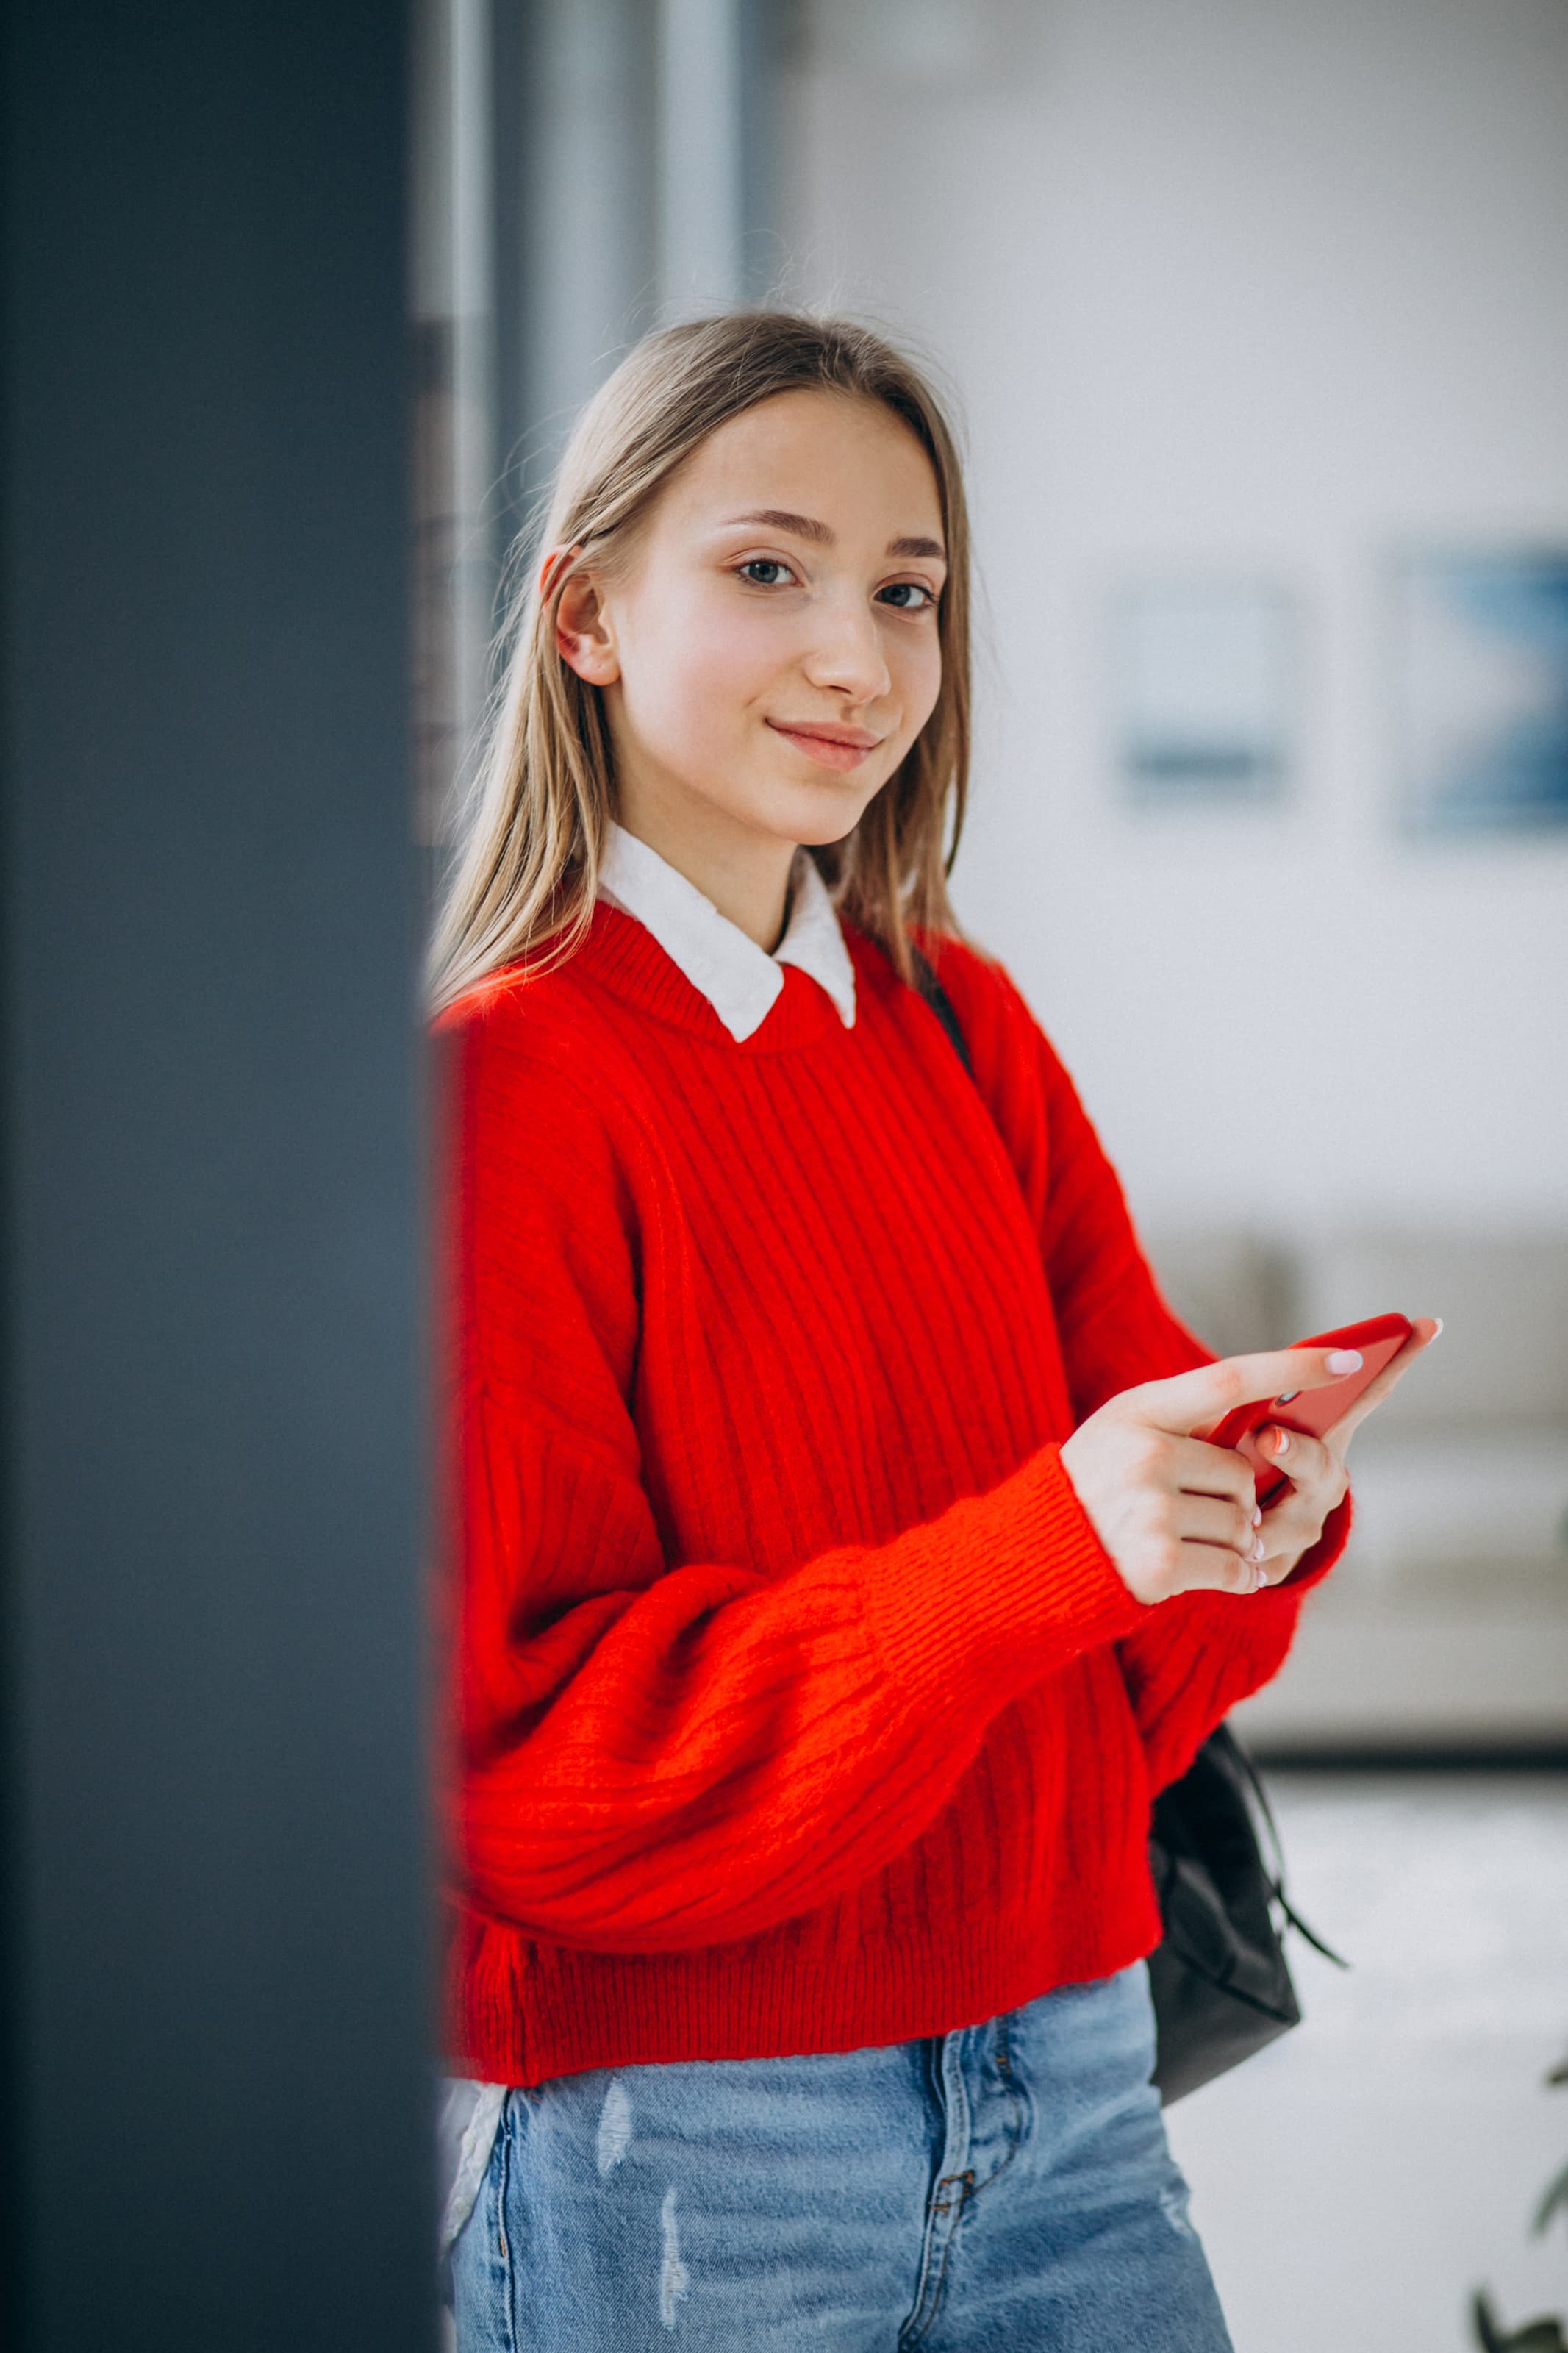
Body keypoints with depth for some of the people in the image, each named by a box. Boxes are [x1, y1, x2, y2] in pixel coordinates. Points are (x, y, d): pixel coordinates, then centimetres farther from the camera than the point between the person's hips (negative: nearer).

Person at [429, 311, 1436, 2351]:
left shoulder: (970, 1031, 8)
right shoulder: (504, 1086, -12)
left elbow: (1138, 1521, 5)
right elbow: (522, 1740, -17)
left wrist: (1253, 1510, -19)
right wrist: (1038, 1552, -27)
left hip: (1065, 2079, 5)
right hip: (676, 2148, -5)